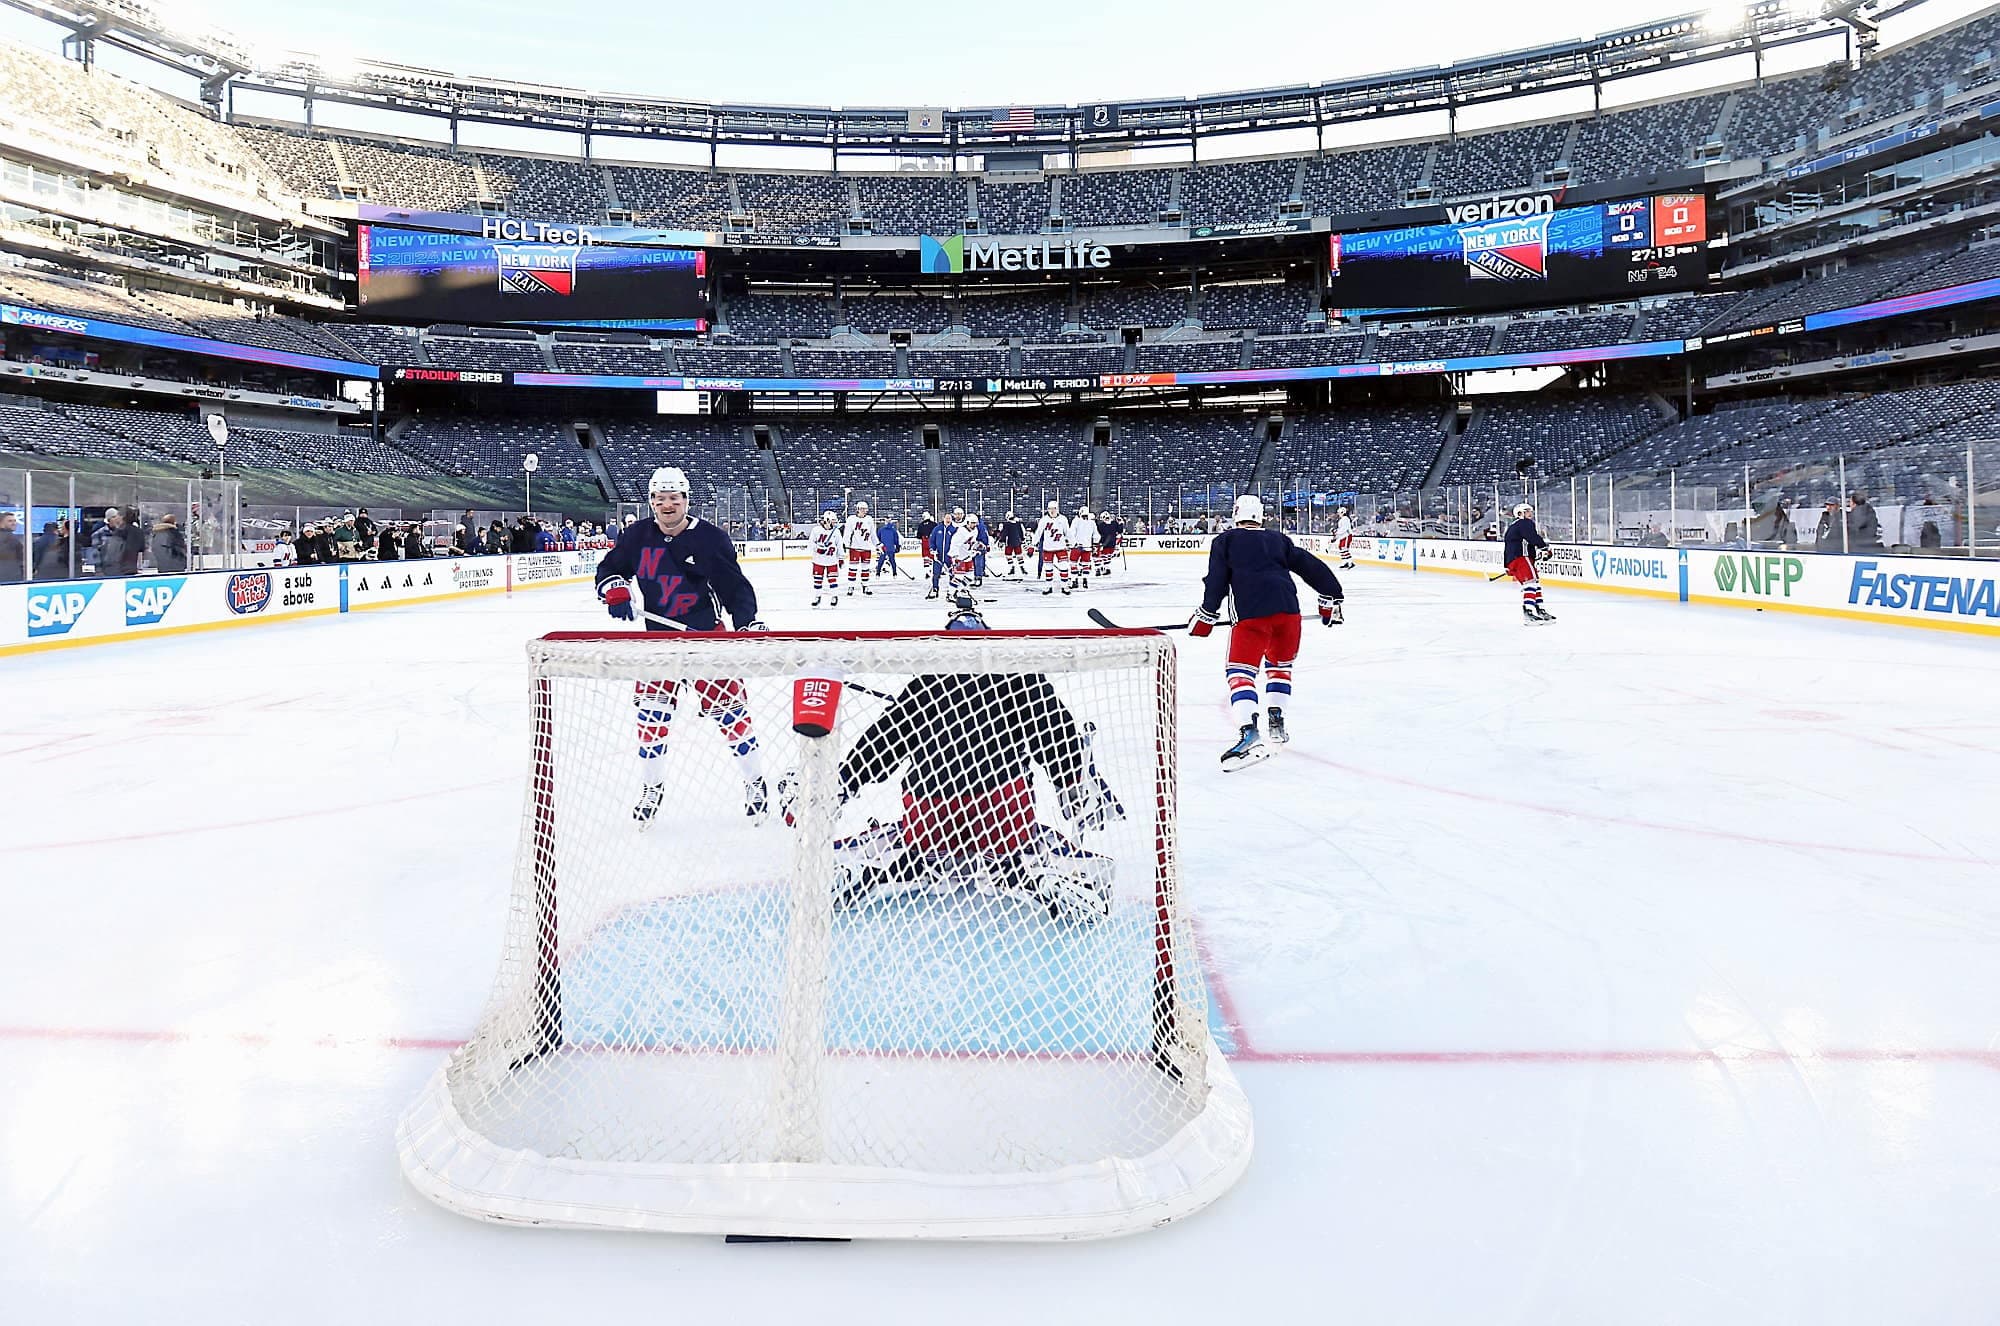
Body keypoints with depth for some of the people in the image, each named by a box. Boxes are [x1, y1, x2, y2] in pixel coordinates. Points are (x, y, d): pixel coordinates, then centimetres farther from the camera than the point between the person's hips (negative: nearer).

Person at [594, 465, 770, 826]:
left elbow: (736, 587, -8)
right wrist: (615, 589, -10)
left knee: (727, 705, -3)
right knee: (652, 708, 2)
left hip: (707, 634, -3)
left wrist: (748, 623, -21)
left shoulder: (710, 538, -10)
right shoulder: (638, 536, 0)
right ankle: (651, 787, 18)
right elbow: (609, 567, 11)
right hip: (659, 635, 3)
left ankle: (755, 781, 12)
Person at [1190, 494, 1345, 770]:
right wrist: (1330, 599, 27)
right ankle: (1276, 723, 23)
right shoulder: (1278, 539, 24)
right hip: (1287, 608, 4)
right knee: (1280, 664, 26)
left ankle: (1249, 733, -24)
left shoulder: (1225, 541, 14)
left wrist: (1205, 617, 10)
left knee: (1240, 671, -4)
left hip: (1251, 613, -4)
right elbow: (1311, 566, 21)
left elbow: (1216, 582, 4)